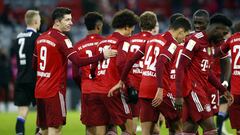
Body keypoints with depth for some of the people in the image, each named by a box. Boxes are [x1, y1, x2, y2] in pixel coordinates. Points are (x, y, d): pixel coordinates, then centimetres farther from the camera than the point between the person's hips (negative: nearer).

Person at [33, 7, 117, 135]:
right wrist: (102, 56, -21)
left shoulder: (41, 38, 11)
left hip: (39, 90, 8)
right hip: (54, 91, -8)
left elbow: (34, 65, 19)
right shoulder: (61, 39, -13)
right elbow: (78, 61, -24)